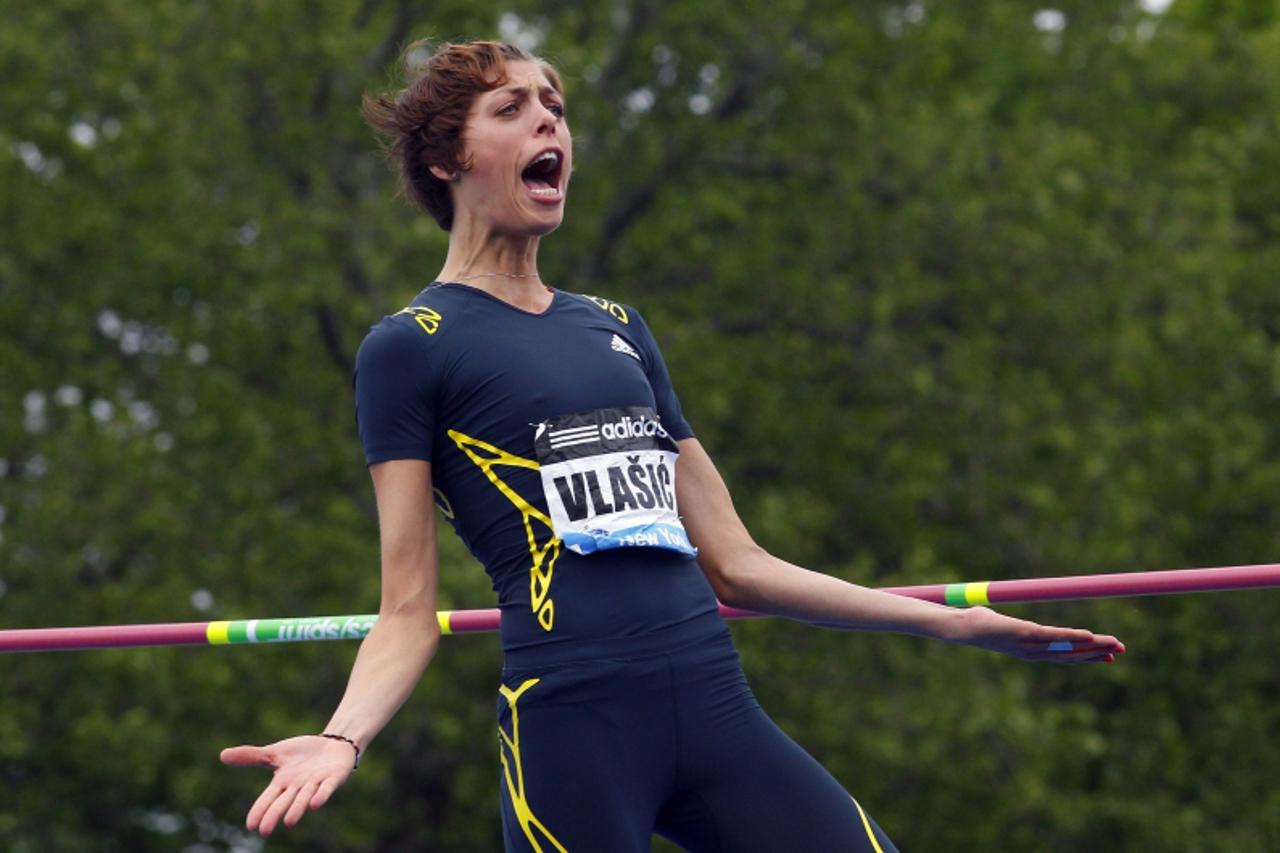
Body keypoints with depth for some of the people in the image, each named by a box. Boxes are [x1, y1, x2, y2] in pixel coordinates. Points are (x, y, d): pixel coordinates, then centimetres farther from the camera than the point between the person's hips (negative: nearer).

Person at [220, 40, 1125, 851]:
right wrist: (341, 738, -20)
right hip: (573, 724, -6)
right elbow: (409, 609, -1)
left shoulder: (618, 329, 21)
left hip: (716, 709, 6)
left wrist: (953, 621, 20)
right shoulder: (409, 347, 3)